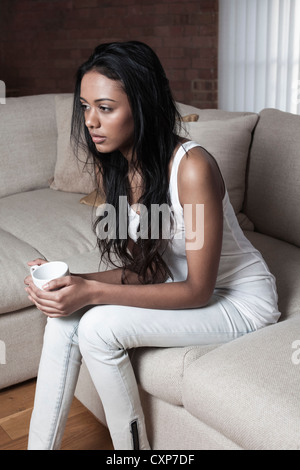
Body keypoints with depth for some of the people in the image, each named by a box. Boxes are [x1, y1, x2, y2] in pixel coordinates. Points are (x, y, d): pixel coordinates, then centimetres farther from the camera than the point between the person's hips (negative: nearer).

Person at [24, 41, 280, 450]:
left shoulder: (191, 167, -28)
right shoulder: (111, 168, -5)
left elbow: (198, 290, -24)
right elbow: (145, 268, -3)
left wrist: (93, 292, -31)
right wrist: (69, 281, -19)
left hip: (240, 298, -7)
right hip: (180, 283, 7)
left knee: (99, 327, -23)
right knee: (64, 314, -14)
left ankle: (133, 446, 1)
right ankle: (40, 445, 0)